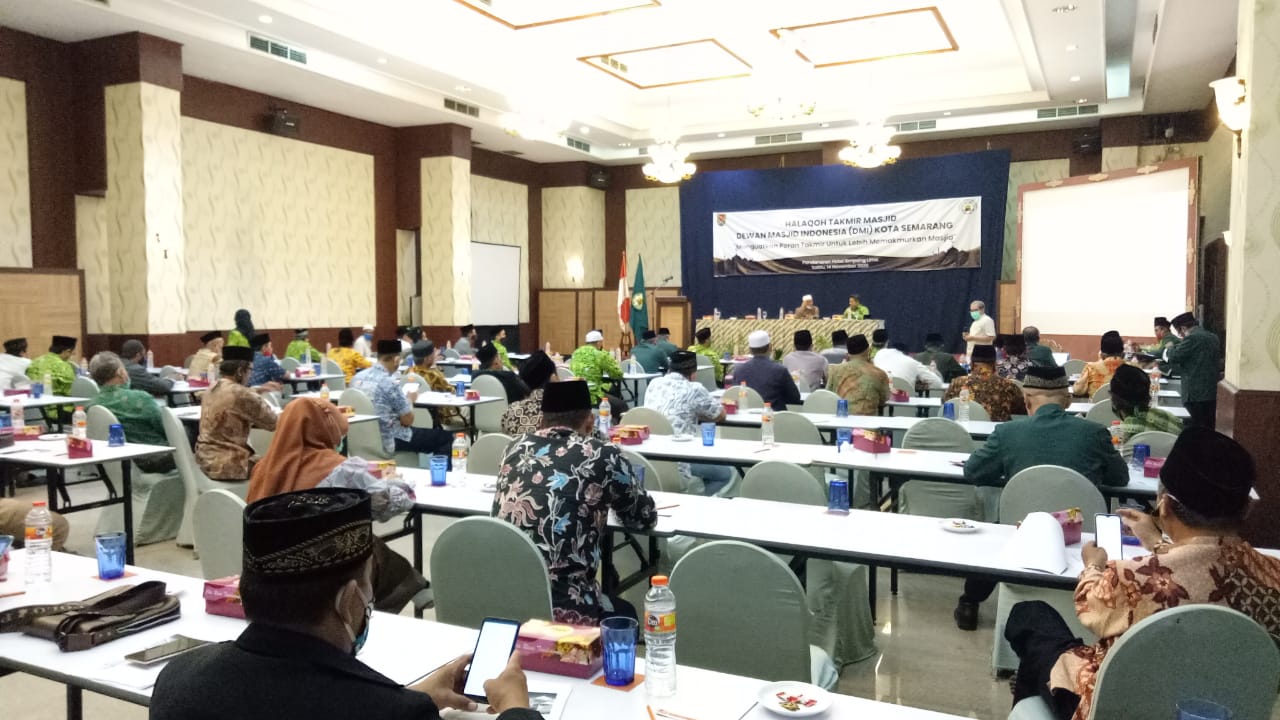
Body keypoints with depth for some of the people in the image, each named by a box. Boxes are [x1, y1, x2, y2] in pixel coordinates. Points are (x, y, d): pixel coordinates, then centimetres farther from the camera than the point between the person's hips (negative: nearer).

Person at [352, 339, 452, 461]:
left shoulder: (357, 377, 2)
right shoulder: (389, 382, -22)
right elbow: (408, 421, -14)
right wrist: (410, 400, 4)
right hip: (389, 441, -8)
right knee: (445, 437, 6)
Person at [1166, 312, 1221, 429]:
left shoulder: (1192, 338, -13)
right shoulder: (1213, 337, 14)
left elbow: (1174, 356, -14)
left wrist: (1170, 347, 7)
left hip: (1195, 393, -8)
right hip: (1211, 392, 8)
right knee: (1208, 428, 11)